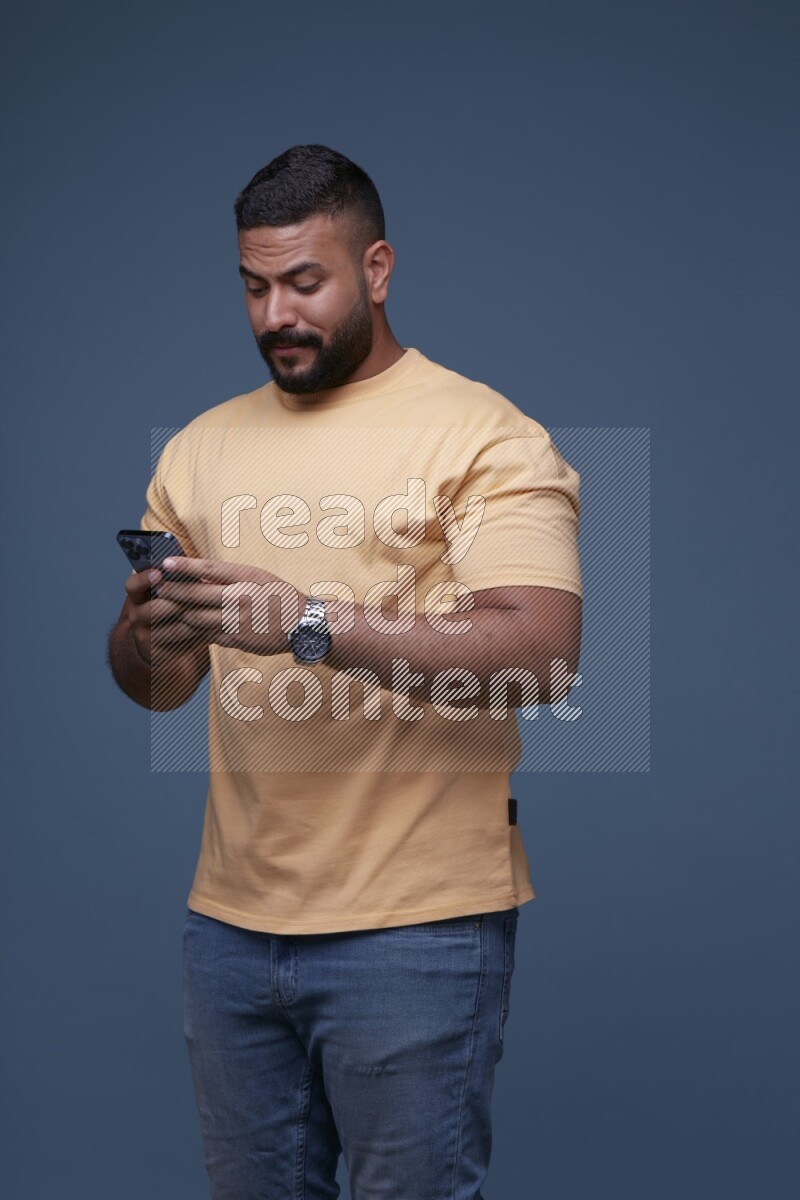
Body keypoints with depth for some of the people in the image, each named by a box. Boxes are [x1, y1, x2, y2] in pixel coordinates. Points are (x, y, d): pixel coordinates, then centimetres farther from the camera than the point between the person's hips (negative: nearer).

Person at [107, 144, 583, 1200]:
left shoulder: (483, 435, -7)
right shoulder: (201, 448, 12)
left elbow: (539, 654, -20)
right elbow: (156, 686, 14)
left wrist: (311, 621, -27)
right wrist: (147, 634, -10)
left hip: (415, 926, -5)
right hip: (232, 917, 6)